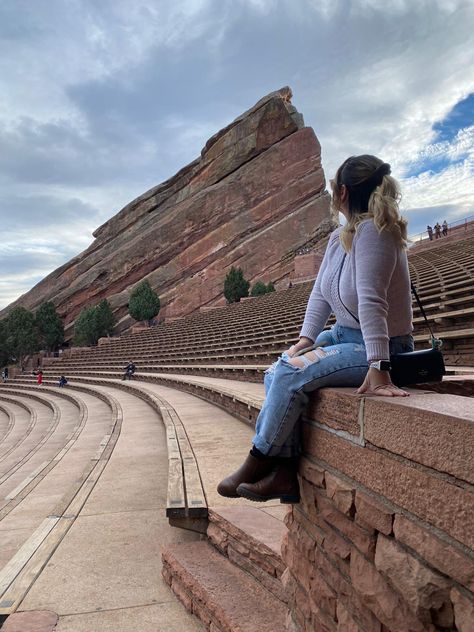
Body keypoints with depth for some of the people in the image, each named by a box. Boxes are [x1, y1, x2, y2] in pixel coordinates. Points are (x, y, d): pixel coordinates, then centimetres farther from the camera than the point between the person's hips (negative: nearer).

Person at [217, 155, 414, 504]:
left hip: (382, 346, -9)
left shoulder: (373, 231, -21)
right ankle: (286, 473, -6)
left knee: (291, 374, -22)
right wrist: (305, 340, -3)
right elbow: (320, 293, 7)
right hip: (344, 335, 9)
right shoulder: (338, 238, 6)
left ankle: (258, 464, -3)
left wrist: (378, 369, -33)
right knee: (276, 373, -5)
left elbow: (371, 300, -30)